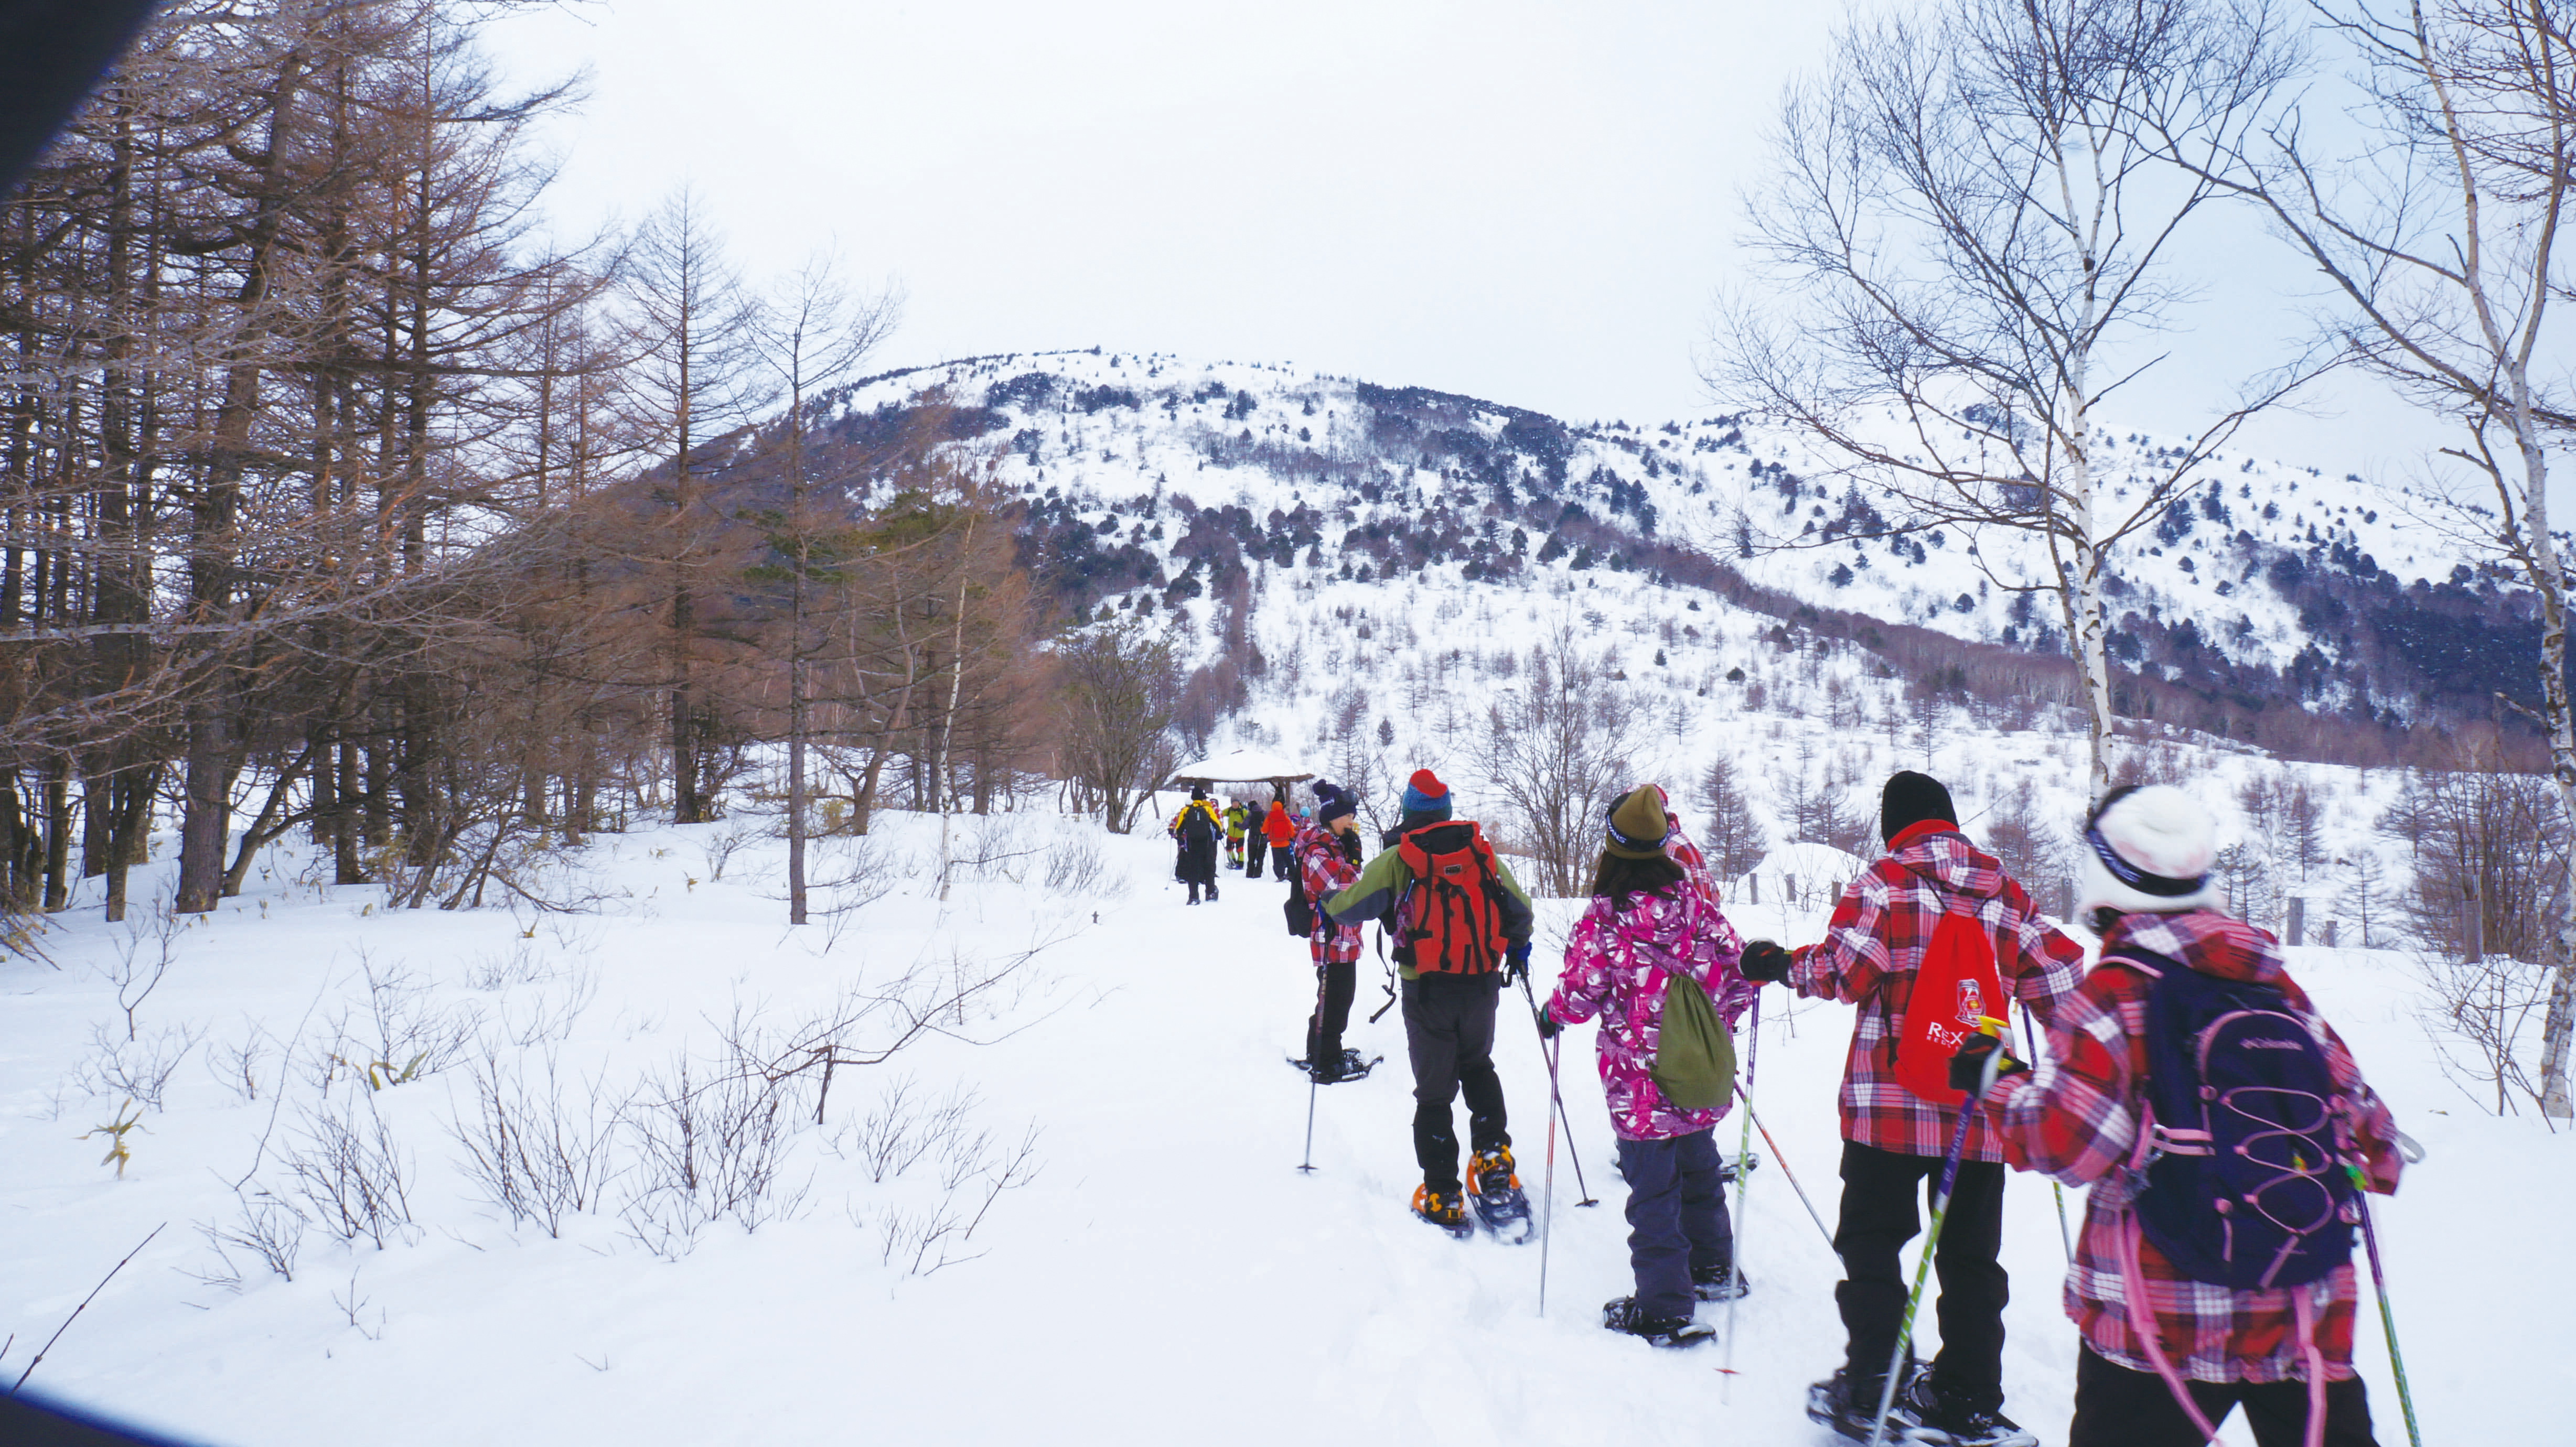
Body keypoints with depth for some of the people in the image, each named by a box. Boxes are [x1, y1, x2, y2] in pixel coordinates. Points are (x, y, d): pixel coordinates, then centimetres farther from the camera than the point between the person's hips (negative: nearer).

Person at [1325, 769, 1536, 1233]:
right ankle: (1494, 1164, 14)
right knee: (1478, 1066, 27)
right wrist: (1518, 950, 31)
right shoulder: (1482, 852, 6)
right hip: (1482, 984, 3)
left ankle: (1442, 1198, 7)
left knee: (1434, 1090, 8)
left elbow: (1346, 908, -3)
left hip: (1427, 989, -3)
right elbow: (1520, 910, 11)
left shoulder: (1398, 860, -3)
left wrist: (1330, 905, 21)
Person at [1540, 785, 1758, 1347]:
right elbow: (1737, 969, 0)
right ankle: (1714, 1268, 41)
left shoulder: (1604, 916, -16)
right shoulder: (1694, 902, -3)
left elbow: (1582, 993, -13)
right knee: (1698, 1166, 24)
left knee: (1652, 1192, 3)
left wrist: (1552, 1015, 8)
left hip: (1638, 1081, -5)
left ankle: (1665, 1310, 9)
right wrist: (1716, 1020, 18)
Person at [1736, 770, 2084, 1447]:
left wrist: (1778, 964, 1)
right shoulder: (2008, 893, 7)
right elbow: (2064, 982, 6)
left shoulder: (1887, 880, -5)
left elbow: (1843, 969, -15)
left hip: (1890, 1105, -4)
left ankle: (1872, 1388, 11)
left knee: (1872, 1243, 9)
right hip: (1982, 1111, 4)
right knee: (1971, 1256, 13)